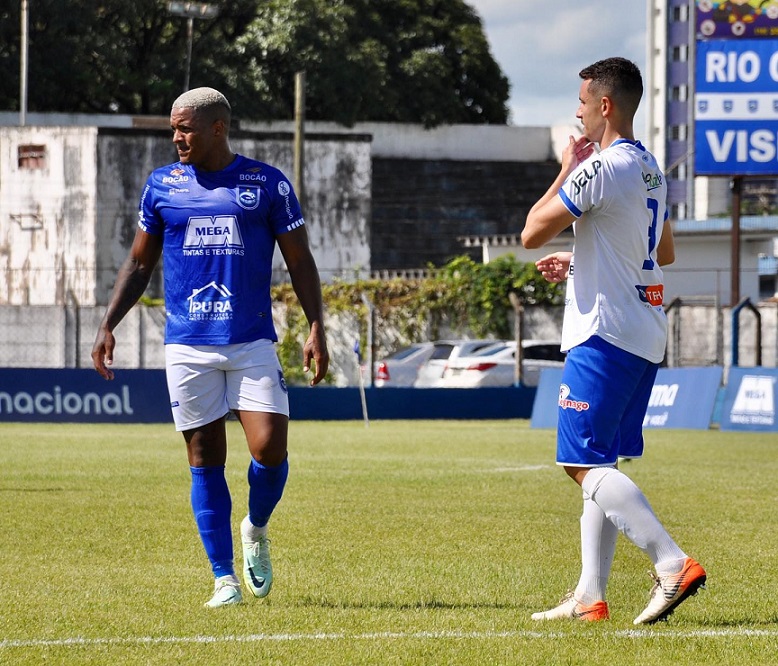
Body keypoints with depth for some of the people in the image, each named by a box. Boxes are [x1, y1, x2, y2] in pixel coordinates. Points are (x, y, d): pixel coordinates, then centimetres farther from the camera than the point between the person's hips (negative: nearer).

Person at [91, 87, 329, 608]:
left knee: (270, 449, -14)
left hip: (253, 342, -1)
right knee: (206, 461, 1)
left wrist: (316, 329, -5)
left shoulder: (267, 184, 2)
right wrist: (108, 325, 6)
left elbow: (300, 262, 5)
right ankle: (224, 579, 8)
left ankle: (256, 530, 17)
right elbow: (140, 264, 16)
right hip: (187, 345, 2)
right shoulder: (162, 185, 8)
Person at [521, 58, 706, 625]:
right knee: (600, 463, 12)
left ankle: (674, 563, -23)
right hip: (646, 332, 10)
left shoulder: (601, 167, -15)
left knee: (584, 462, -11)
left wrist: (566, 171, -1)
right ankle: (590, 596, 11)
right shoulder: (650, 169, 15)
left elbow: (533, 233, -13)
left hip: (605, 333, -10)